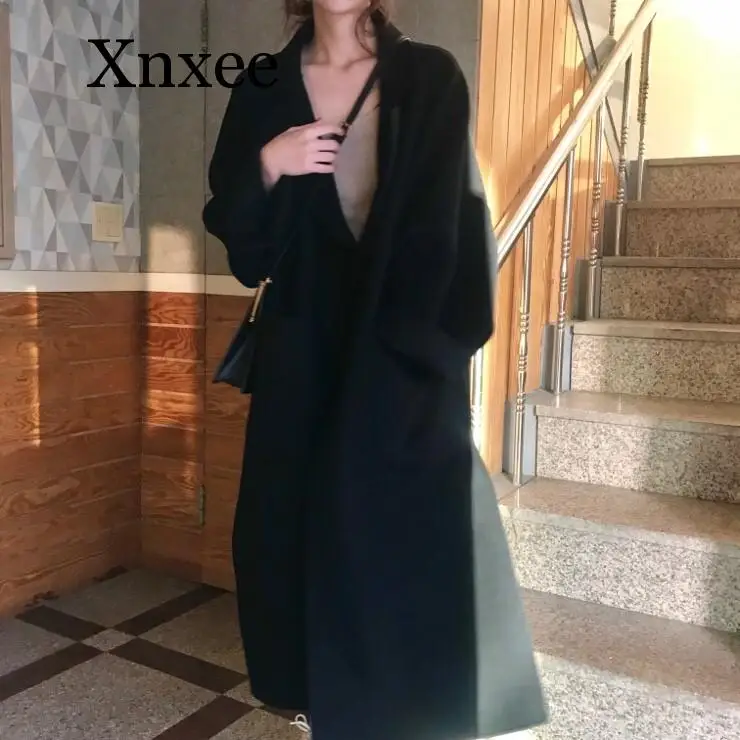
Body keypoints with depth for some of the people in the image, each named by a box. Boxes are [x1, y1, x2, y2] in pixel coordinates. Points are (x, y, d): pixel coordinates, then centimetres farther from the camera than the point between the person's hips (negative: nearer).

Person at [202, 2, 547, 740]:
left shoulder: (430, 79, 1)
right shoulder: (263, 90, 9)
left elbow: (452, 222, -3)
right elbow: (227, 221, 8)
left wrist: (440, 340, -12)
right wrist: (267, 166, -11)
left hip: (403, 344, -2)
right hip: (302, 347, 3)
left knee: (406, 525, 0)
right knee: (294, 516, 8)